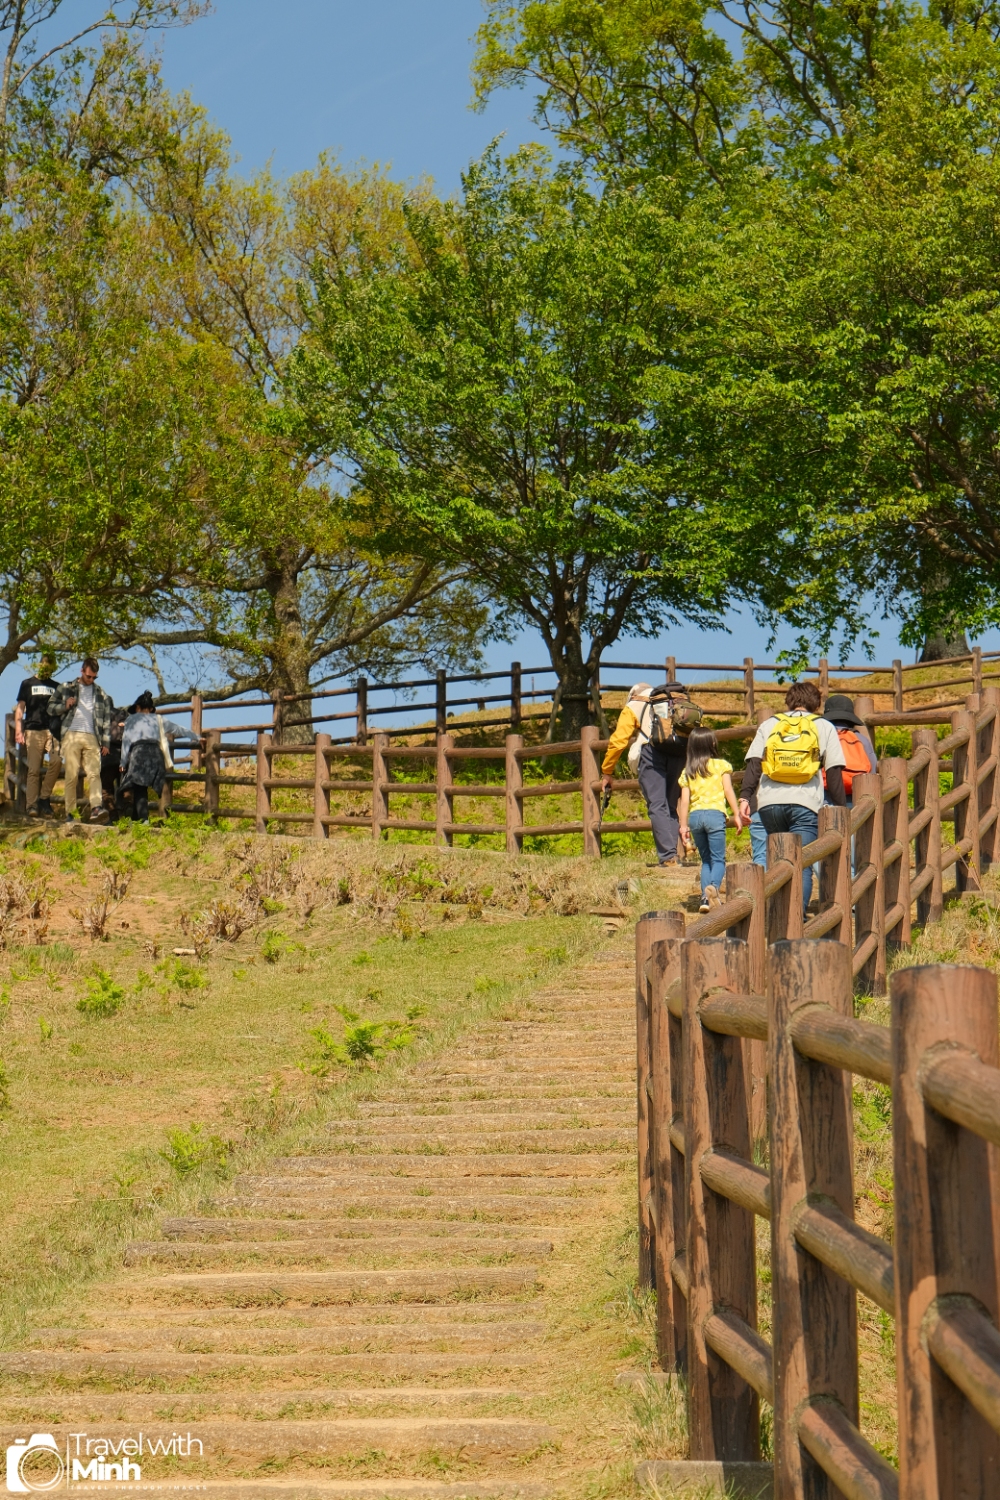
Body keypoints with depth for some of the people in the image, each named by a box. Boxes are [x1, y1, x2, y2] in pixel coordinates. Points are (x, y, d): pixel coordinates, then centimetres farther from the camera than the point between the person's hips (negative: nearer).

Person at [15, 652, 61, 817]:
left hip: (52, 730, 2)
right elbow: (20, 709, 9)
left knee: (56, 761, -20)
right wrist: (18, 731, -1)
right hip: (33, 731, -2)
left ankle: (44, 798, -6)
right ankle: (33, 805, -9)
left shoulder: (56, 686, 20)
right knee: (34, 769, -7)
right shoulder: (28, 684, 14)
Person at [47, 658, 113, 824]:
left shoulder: (100, 694, 17)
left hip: (92, 738, 1)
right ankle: (70, 813, -3)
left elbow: (107, 719, 16)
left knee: (94, 774, -14)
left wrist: (106, 742, 8)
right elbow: (51, 708, 13)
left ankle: (96, 808, -27)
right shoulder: (65, 688, 13)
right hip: (71, 736, -1)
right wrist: (65, 706, -7)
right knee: (71, 775, -4)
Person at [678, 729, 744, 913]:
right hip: (715, 813, -3)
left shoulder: (687, 772, 13)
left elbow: (684, 800, 8)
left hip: (695, 815, 3)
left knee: (706, 859, 15)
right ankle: (714, 886, -33)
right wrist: (737, 815, 0)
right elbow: (728, 791, -1)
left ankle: (705, 898, 2)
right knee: (718, 858, -4)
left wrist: (683, 825, 9)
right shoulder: (721, 765, 6)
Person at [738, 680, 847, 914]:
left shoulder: (769, 724, 17)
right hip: (805, 804, -2)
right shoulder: (824, 727, 13)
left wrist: (744, 797, -2)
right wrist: (841, 808, 9)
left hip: (770, 802, 2)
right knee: (801, 865, -4)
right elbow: (834, 772, 6)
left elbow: (753, 763, 4)